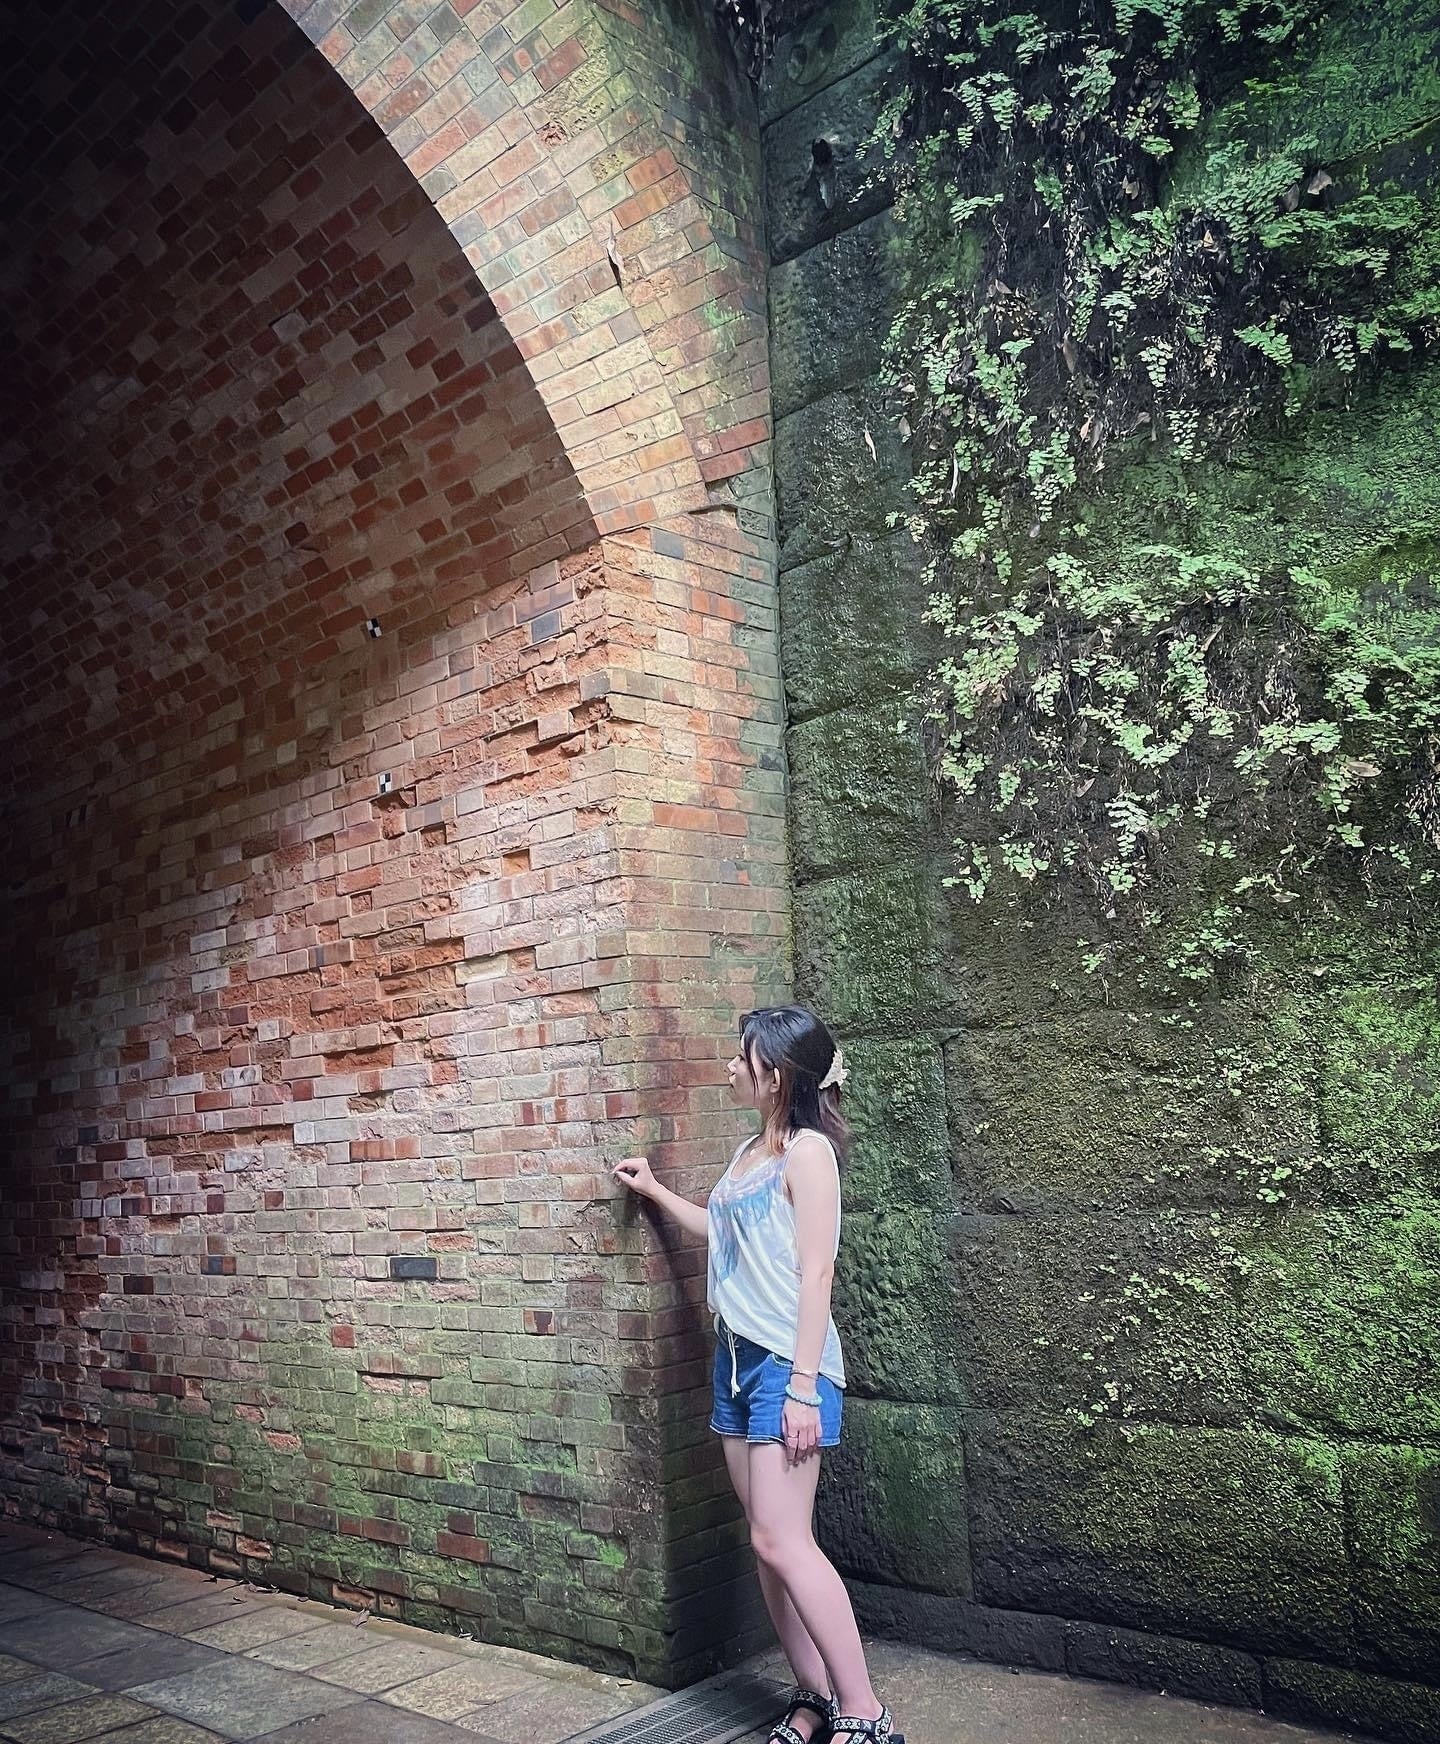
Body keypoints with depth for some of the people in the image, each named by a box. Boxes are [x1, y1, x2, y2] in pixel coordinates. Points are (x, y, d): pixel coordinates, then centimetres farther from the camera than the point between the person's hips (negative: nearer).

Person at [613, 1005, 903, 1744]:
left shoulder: (808, 1151, -11)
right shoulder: (749, 1153, 13)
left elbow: (816, 1273, -15)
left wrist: (804, 1385, -19)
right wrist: (655, 1191, 33)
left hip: (787, 1363, -8)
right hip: (736, 1358, 8)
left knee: (781, 1540, -10)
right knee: (767, 1540, 8)